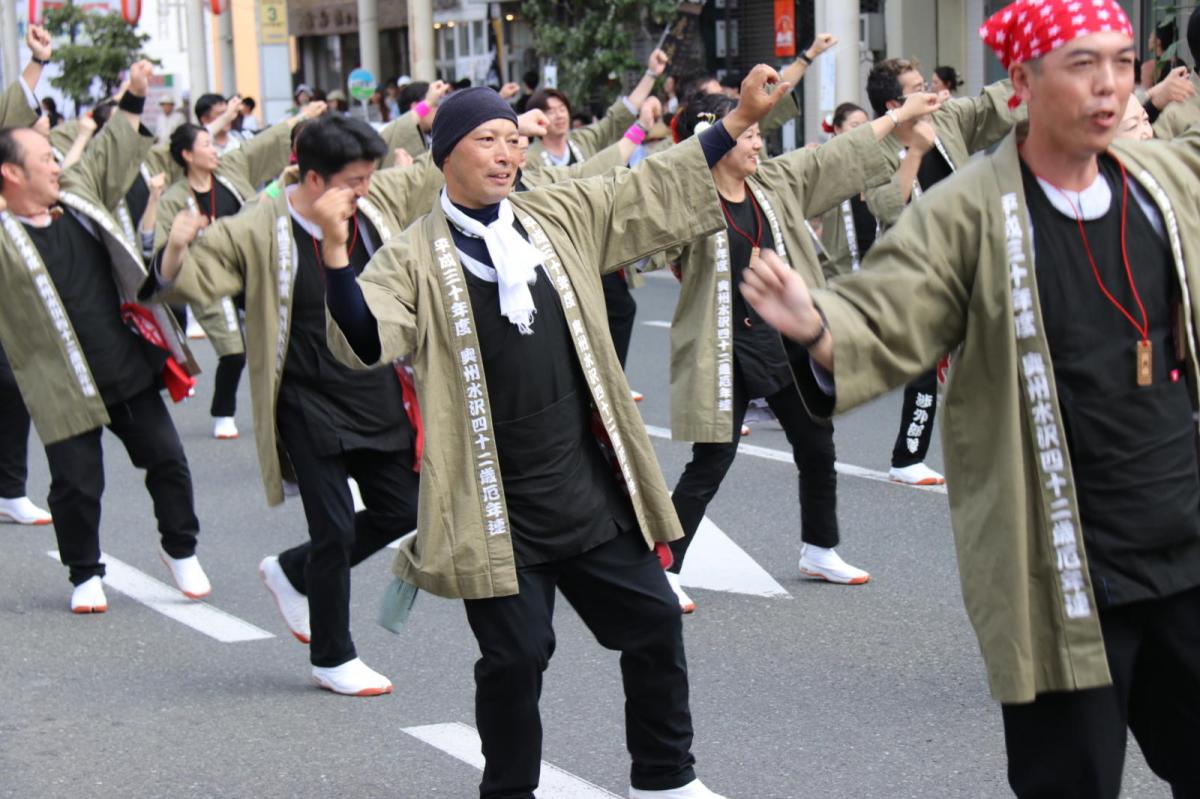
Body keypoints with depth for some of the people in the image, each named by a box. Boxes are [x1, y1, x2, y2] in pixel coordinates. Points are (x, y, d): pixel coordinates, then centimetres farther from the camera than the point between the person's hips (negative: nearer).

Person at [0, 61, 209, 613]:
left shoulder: (78, 196, 9)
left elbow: (112, 154, 23)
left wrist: (133, 98, 25)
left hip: (131, 372, 5)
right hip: (65, 391, -5)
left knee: (167, 462, 11)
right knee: (77, 486, 2)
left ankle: (180, 550, 32)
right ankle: (85, 575, 24)